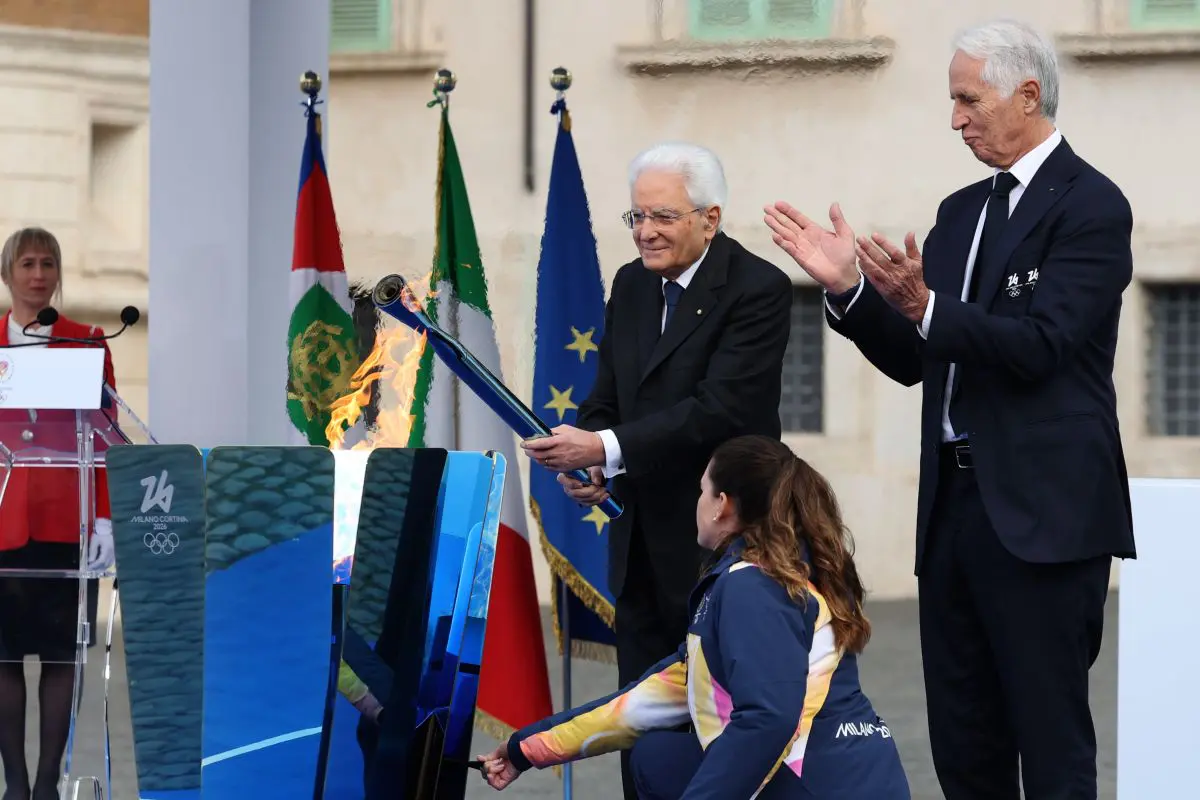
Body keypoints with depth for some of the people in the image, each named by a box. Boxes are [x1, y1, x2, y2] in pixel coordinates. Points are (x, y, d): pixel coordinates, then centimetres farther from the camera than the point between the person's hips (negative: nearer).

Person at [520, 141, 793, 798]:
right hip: (642, 543, 7)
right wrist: (584, 464, -7)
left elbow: (722, 407, -22)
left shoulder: (758, 289, -12)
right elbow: (607, 396, 15)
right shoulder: (631, 284, 11)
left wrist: (606, 449, -28)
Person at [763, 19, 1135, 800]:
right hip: (954, 501, 8)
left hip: (1039, 511, -8)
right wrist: (850, 289, 0)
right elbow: (913, 360, 15)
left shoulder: (1090, 206, -7)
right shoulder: (963, 211, 17)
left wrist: (925, 308, -28)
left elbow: (1040, 347, -18)